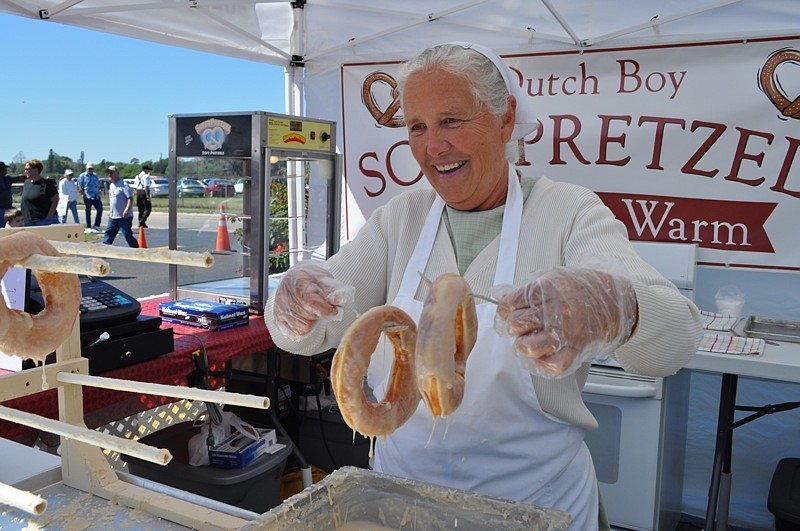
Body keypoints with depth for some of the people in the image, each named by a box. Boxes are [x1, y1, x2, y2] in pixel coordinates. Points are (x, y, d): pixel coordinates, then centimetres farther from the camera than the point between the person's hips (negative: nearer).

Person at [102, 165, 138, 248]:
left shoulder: (123, 185, -12)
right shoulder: (111, 185, 15)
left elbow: (130, 198, -19)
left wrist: (127, 209, -29)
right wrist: (111, 210, 22)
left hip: (124, 217, -8)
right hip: (113, 216, 8)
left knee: (128, 235, -4)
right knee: (108, 234, 8)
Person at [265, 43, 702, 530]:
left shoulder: (570, 213, -13)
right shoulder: (399, 219, -1)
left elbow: (677, 336, -26)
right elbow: (315, 329, -8)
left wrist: (607, 308, -49)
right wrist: (296, 308, -32)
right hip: (403, 491, 3)